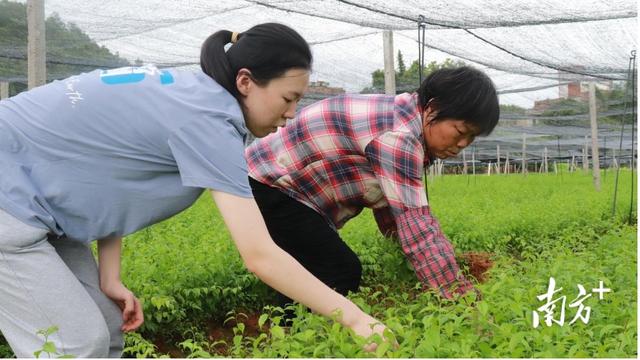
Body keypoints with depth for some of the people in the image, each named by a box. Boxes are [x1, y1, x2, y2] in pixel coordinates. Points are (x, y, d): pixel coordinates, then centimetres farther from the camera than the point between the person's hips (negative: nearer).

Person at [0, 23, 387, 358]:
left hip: (36, 199, 9)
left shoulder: (188, 93, 1)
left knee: (106, 329, 8)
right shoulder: (207, 119, -26)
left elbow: (114, 180, 4)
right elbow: (260, 256, -30)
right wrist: (355, 319, -24)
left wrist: (109, 279, -3)